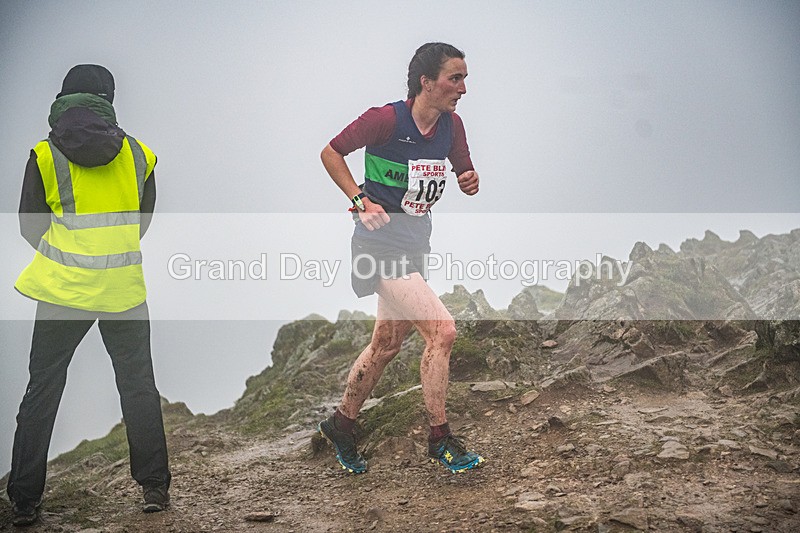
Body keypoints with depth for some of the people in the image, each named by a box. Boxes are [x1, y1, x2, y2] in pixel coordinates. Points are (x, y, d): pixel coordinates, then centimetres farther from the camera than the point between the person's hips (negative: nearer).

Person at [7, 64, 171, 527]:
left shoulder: (45, 157, -3)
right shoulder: (139, 155, 3)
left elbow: (30, 227, 2)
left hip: (64, 288, -1)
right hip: (125, 289, 2)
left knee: (42, 390, 8)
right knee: (139, 385, 14)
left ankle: (25, 502, 9)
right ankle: (155, 487, 16)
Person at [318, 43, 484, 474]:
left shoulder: (451, 125, 3)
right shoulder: (386, 119, -16)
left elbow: (466, 175, 14)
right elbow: (331, 153, -6)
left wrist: (470, 180, -10)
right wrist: (362, 200, -15)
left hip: (415, 243, 8)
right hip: (382, 241, -8)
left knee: (386, 345, 16)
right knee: (441, 329, -17)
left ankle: (341, 424, 35)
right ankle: (439, 439, -5)